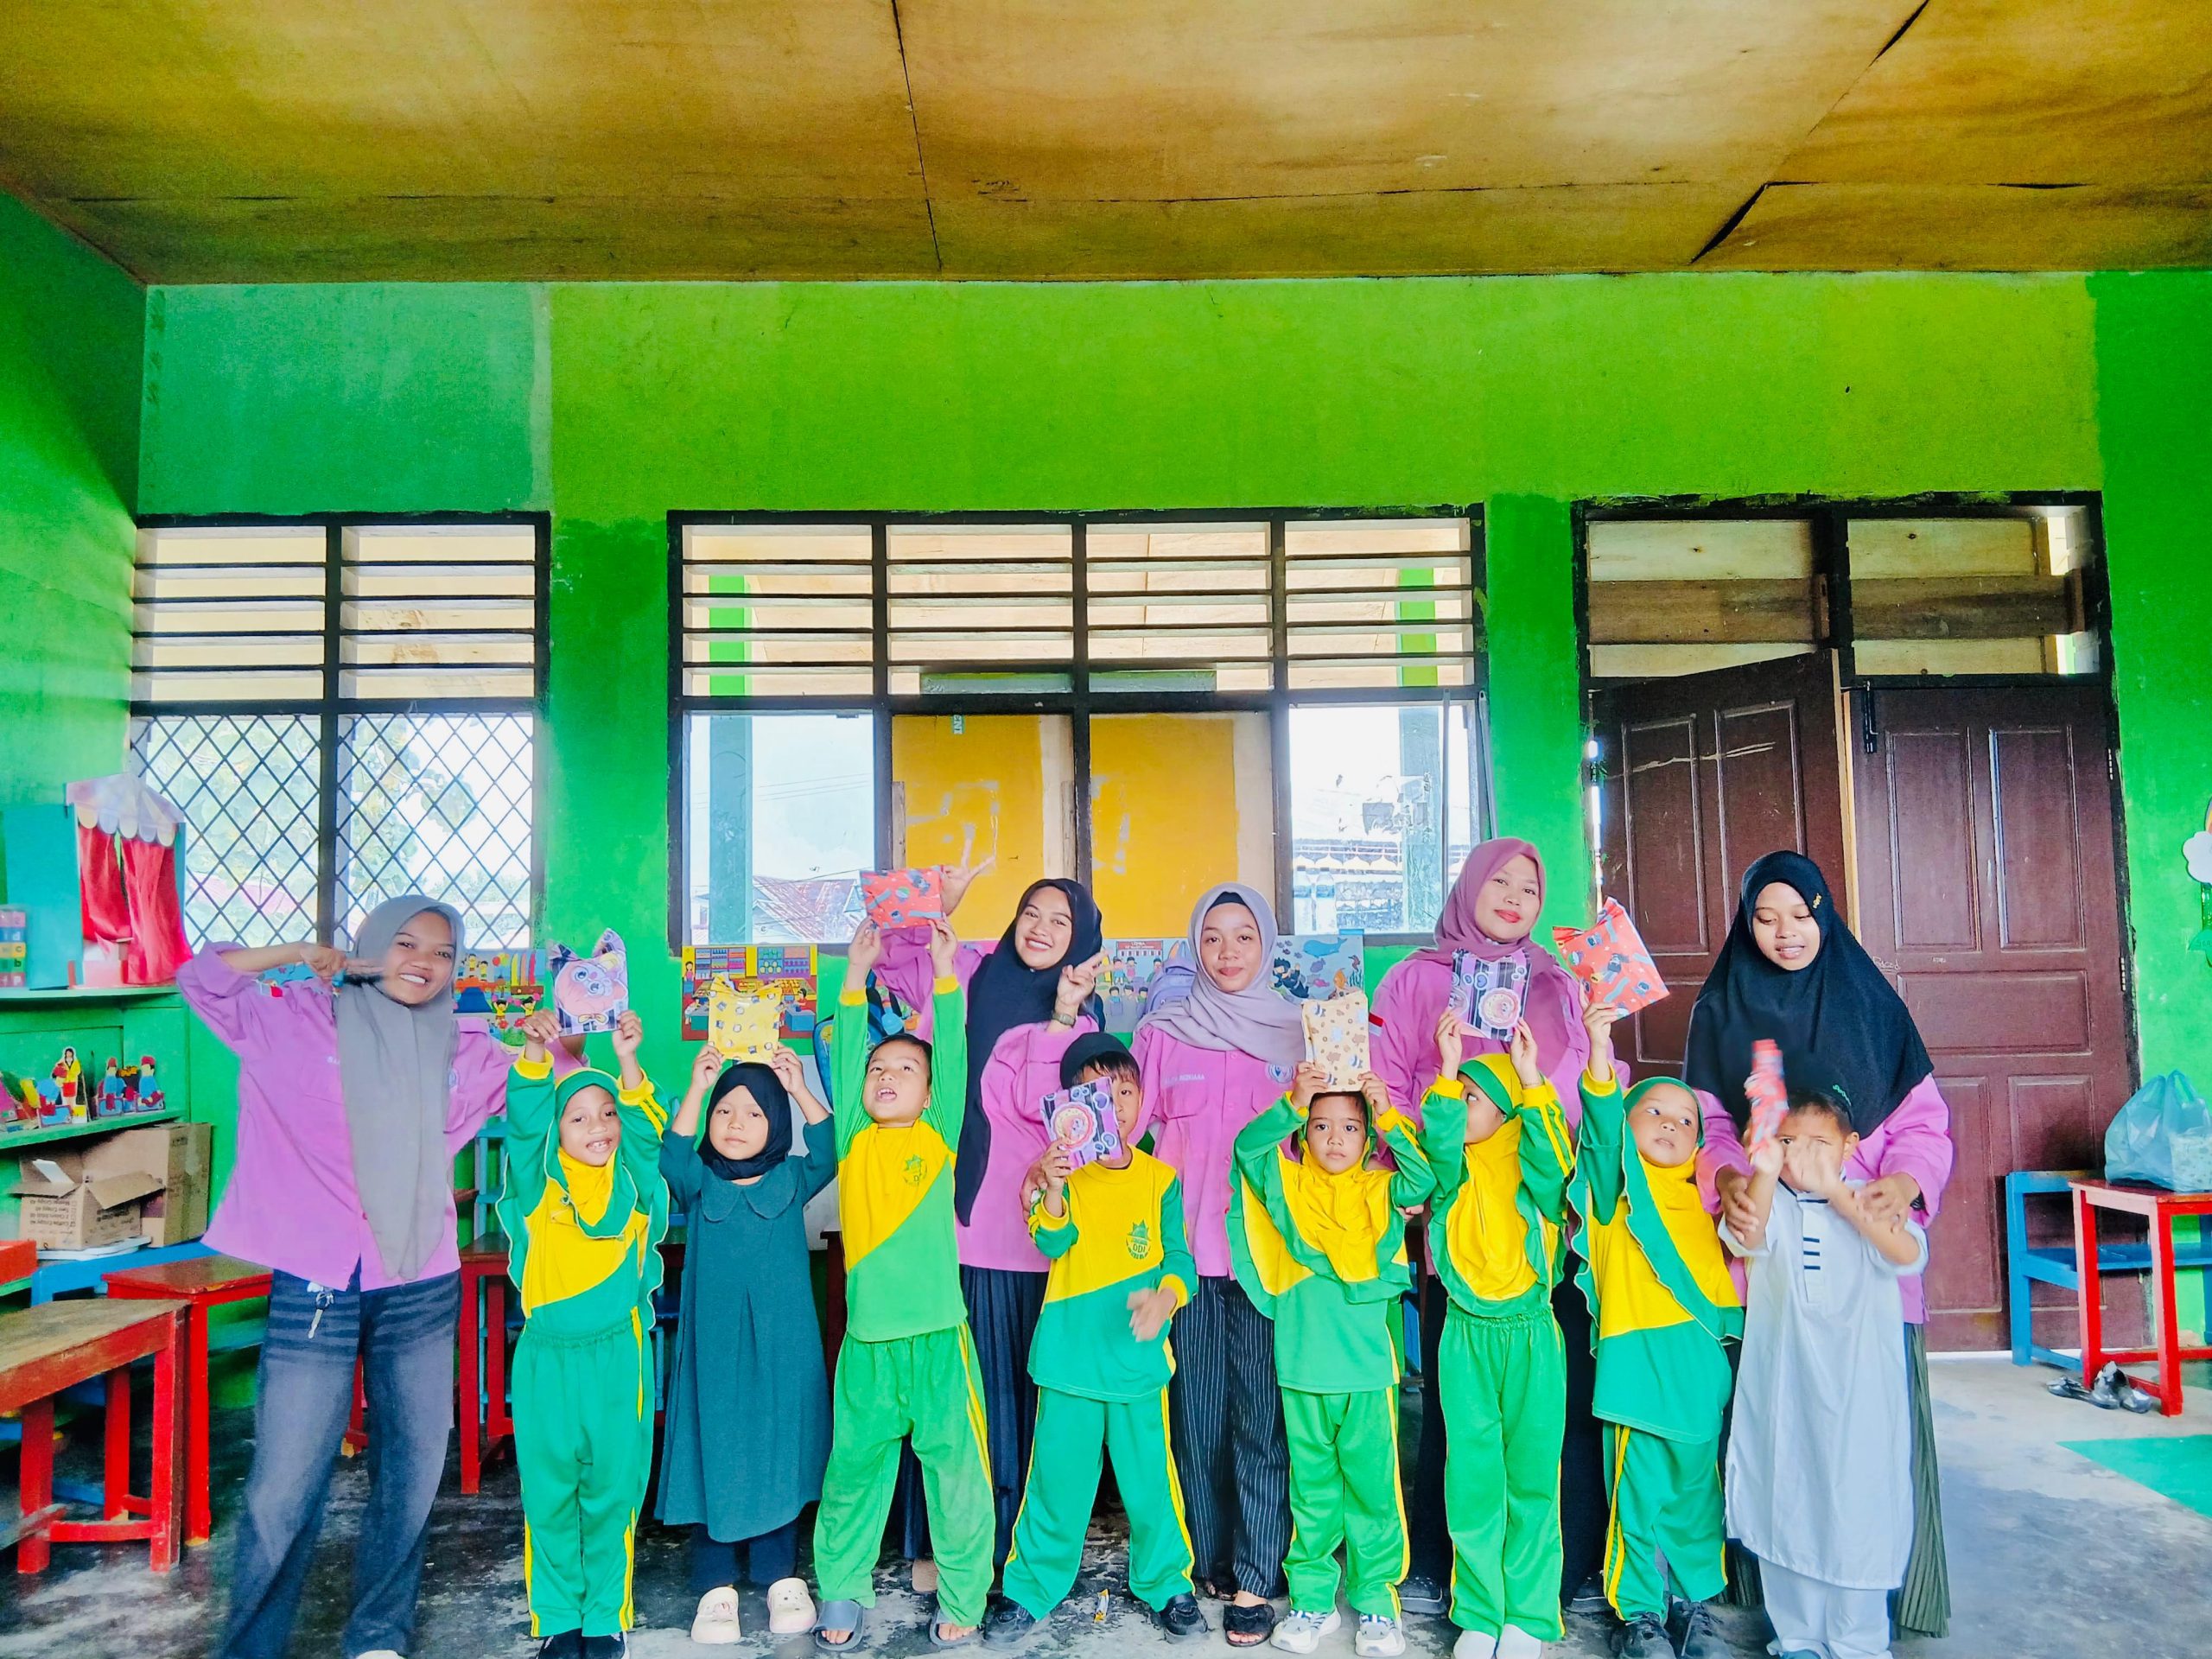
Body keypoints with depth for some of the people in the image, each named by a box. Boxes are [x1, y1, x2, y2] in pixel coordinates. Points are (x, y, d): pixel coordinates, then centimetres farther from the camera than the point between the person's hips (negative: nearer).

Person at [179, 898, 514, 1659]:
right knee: (283, 1489, -2)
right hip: (314, 1288, -3)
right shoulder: (300, 1022, 2)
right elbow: (201, 979, 3)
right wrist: (299, 954, -6)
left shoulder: (465, 1052, 8)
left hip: (421, 1289, 3)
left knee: (411, 1475, 11)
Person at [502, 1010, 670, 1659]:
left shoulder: (634, 1186, 4)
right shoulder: (538, 1186, 2)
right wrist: (535, 1057, -27)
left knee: (612, 1493, 7)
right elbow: (524, 1126, -12)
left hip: (617, 1355, 0)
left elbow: (646, 1132, -11)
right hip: (547, 1356, 0)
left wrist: (628, 1064, -25)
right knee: (549, 1494, 7)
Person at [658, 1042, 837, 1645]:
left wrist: (800, 1089, -25)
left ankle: (782, 1577, 25)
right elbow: (673, 1154, -20)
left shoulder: (791, 1180, 2)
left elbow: (828, 1152, -16)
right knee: (713, 1458, 5)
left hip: (781, 1346, 0)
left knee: (778, 1458, 9)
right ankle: (717, 1586, 19)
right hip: (714, 1345, 0)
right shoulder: (699, 1184, 1)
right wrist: (697, 1086, -28)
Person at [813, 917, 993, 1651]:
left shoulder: (940, 1139, 3)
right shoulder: (853, 1143, 6)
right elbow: (844, 1056, 2)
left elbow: (953, 1059, -4)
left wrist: (945, 973, -7)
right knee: (854, 1468, 11)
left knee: (954, 1469, 5)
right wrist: (857, 976, -1)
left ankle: (961, 1601, 21)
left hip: (937, 1335, -1)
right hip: (868, 1337, 2)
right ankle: (841, 1597, 28)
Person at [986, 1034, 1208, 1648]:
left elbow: (1178, 1257, -4)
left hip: (1139, 1358, 1)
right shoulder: (1065, 1168, -2)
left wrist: (1164, 1296, -25)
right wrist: (1052, 1189, -32)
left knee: (1150, 1478, 9)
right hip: (1069, 1356, 0)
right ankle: (1032, 1588, 27)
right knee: (1057, 1479, 9)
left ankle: (1165, 1583, 31)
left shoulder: (1160, 1179, 1)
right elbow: (1052, 1243, -13)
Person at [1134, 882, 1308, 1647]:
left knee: (1262, 1412, -1)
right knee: (1199, 1410, 6)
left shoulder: (1295, 1031, 7)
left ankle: (1255, 1579, 9)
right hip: (1189, 1248, 0)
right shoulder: (1163, 1032, 5)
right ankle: (1211, 1561, 22)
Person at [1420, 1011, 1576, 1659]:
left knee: (1532, 1476, 5)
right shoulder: (1456, 1170, 3)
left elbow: (1549, 1155, -22)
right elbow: (1439, 1144, -17)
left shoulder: (1534, 1172, 0)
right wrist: (1447, 1071, -24)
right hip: (1467, 1336, 2)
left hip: (1530, 1336, -1)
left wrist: (1531, 1079, -27)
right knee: (1472, 1476, 4)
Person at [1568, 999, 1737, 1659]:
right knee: (1640, 1493, -1)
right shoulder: (1617, 1184, 2)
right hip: (1638, 1360, -5)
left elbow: (1725, 1269, 24)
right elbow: (1600, 1131, -16)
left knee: (1698, 1492, 13)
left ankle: (1695, 1604, 29)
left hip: (1701, 1363, 5)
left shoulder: (1699, 1198, 18)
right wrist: (1600, 1056, -29)